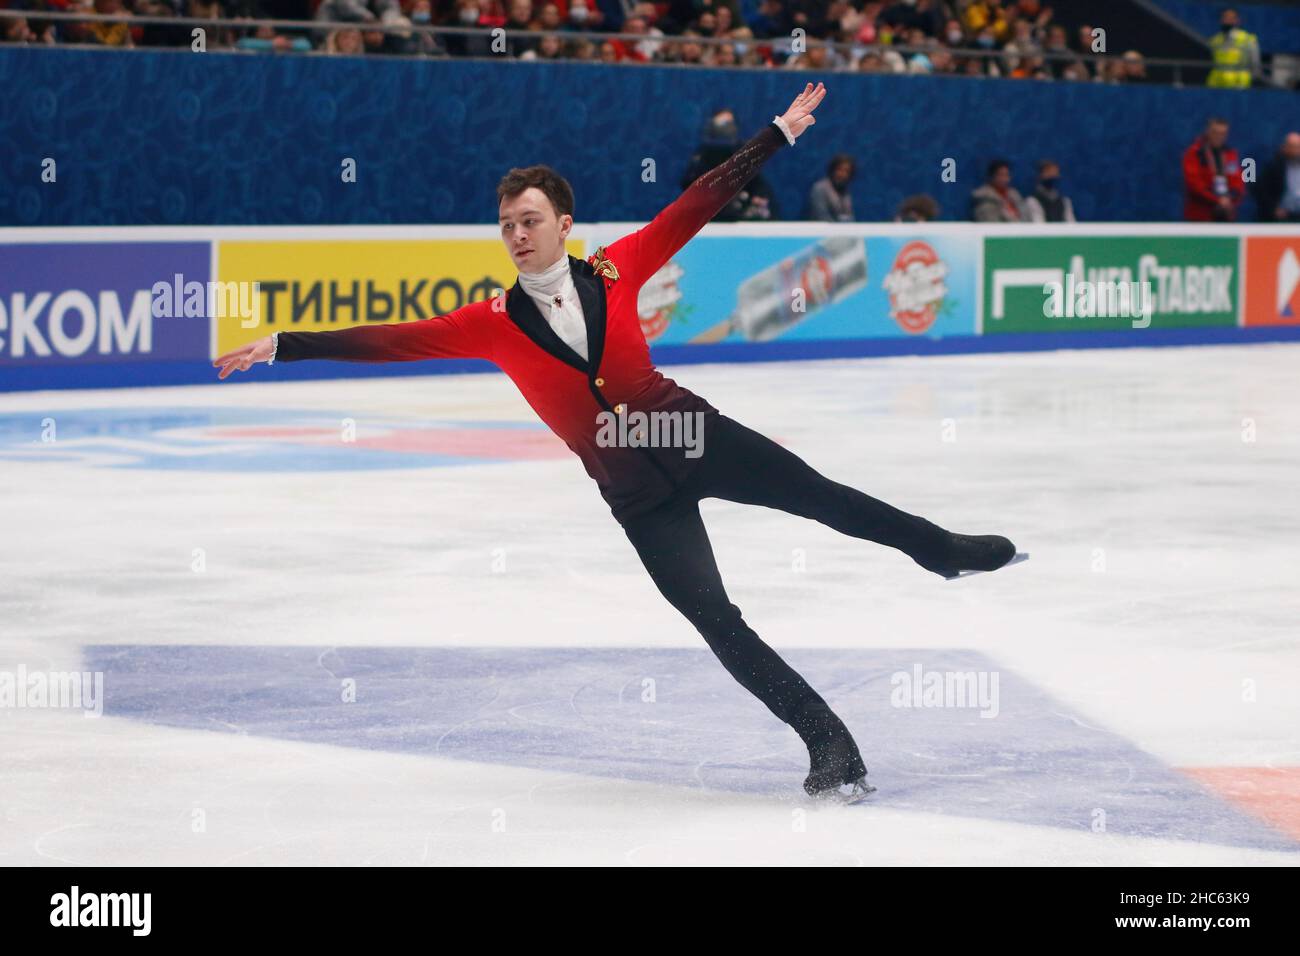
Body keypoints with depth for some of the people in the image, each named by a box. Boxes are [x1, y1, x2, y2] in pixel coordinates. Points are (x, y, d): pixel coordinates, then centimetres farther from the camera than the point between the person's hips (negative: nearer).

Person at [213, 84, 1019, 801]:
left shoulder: (616, 270, -6)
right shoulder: (495, 324, -6)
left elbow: (700, 202, -3)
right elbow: (392, 340, -9)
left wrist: (781, 132, 0)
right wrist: (283, 346, -14)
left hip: (697, 435, 0)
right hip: (634, 493, 0)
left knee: (825, 499, 5)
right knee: (714, 619, -5)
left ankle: (943, 550, 33)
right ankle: (829, 743, 3)